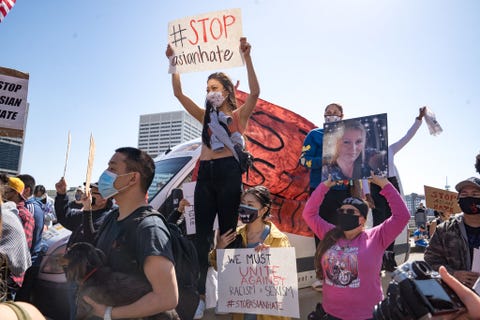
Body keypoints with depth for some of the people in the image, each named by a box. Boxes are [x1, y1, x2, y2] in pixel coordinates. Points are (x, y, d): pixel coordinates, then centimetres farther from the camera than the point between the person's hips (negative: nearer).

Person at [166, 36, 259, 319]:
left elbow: (255, 92, -12)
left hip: (228, 172, -4)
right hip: (205, 173, 5)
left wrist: (247, 57, -15)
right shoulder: (206, 116, 18)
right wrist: (173, 62, 8)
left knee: (227, 232, 2)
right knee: (202, 235, 2)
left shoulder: (239, 115, 5)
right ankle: (201, 294, 10)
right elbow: (179, 93, 13)